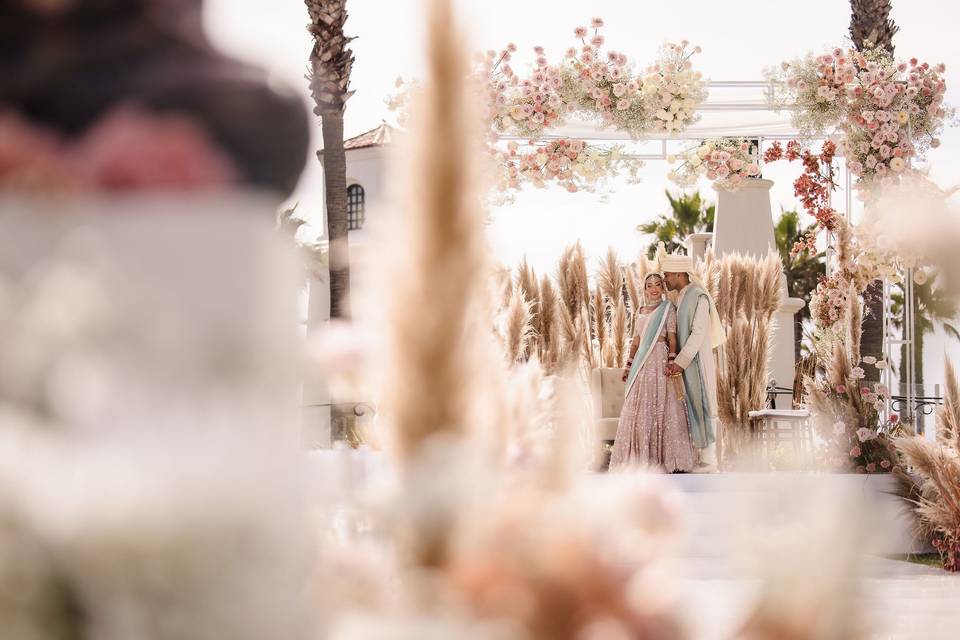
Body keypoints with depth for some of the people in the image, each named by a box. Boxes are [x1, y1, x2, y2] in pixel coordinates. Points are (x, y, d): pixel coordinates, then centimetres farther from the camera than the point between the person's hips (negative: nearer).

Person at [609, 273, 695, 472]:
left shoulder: (668, 309, 0)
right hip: (641, 364, 6)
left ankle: (664, 457, -2)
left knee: (661, 408, -6)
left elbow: (672, 340, -6)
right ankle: (641, 457, 8)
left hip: (660, 361, -6)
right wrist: (628, 366, 14)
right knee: (638, 410, 4)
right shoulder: (640, 311, 16)